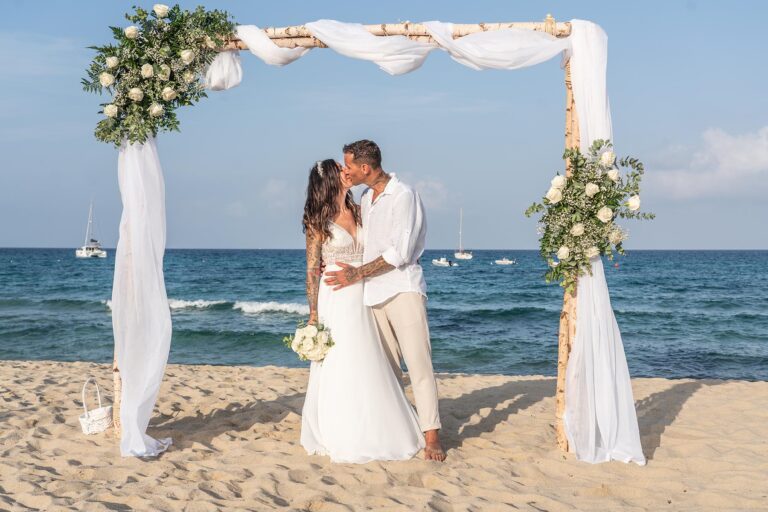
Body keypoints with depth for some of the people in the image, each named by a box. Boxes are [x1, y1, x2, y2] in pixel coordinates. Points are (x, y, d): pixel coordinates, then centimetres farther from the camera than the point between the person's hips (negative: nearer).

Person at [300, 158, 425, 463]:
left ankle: (372, 434, 20)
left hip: (363, 299, 5)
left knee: (368, 367, 9)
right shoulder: (318, 221, -5)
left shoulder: (358, 212, 9)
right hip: (335, 299, -5)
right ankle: (341, 438, 12)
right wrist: (313, 314, -9)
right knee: (338, 368, 0)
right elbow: (312, 270, -6)